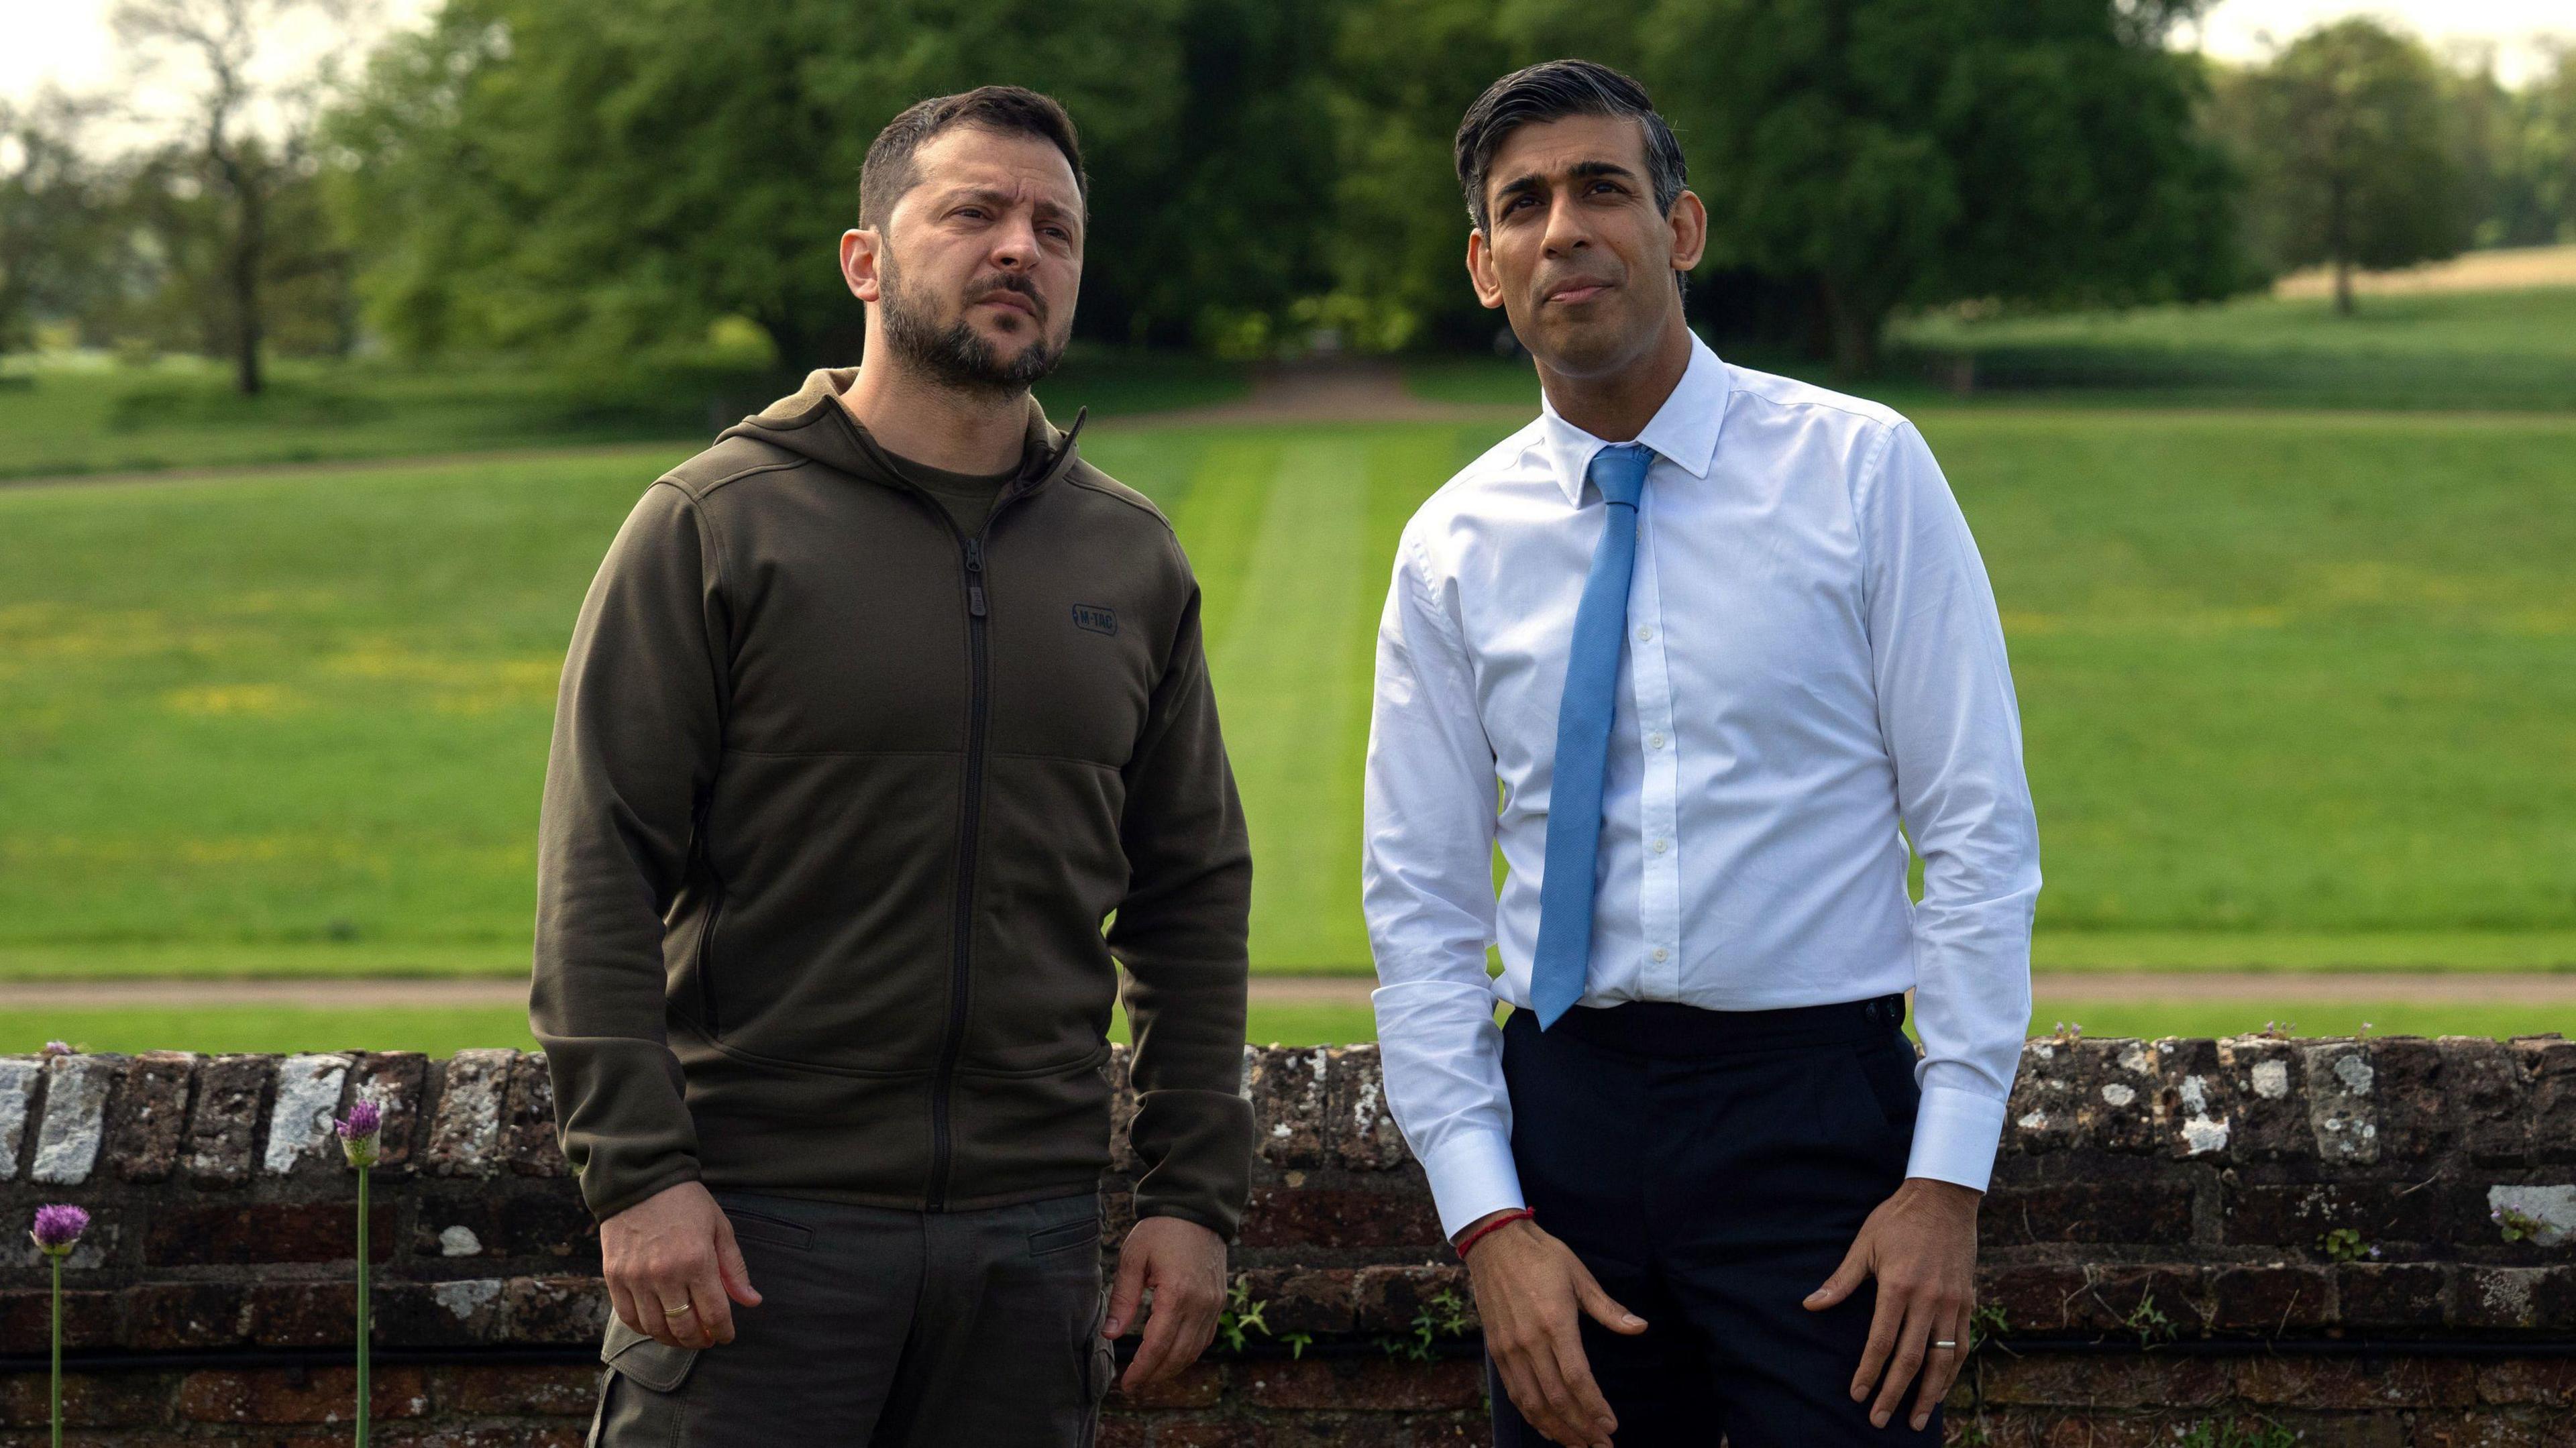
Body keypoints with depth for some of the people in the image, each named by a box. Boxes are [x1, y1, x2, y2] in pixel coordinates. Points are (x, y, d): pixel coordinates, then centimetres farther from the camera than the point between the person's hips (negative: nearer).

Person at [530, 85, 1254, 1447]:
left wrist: (1193, 1192, 7)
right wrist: (636, 1170, -14)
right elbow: (597, 869, -6)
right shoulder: (714, 525, -2)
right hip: (756, 1227, -4)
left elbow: (1193, 894, 14)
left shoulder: (1132, 558, 11)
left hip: (1032, 1232, 4)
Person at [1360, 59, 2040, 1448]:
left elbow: (1980, 834, -4)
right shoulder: (1454, 548, 5)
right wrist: (1488, 1220, -5)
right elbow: (1422, 907, 6)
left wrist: (1949, 1177, -11)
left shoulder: (1862, 471, -2)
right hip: (1565, 1112, 2)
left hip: (1818, 1108, -2)